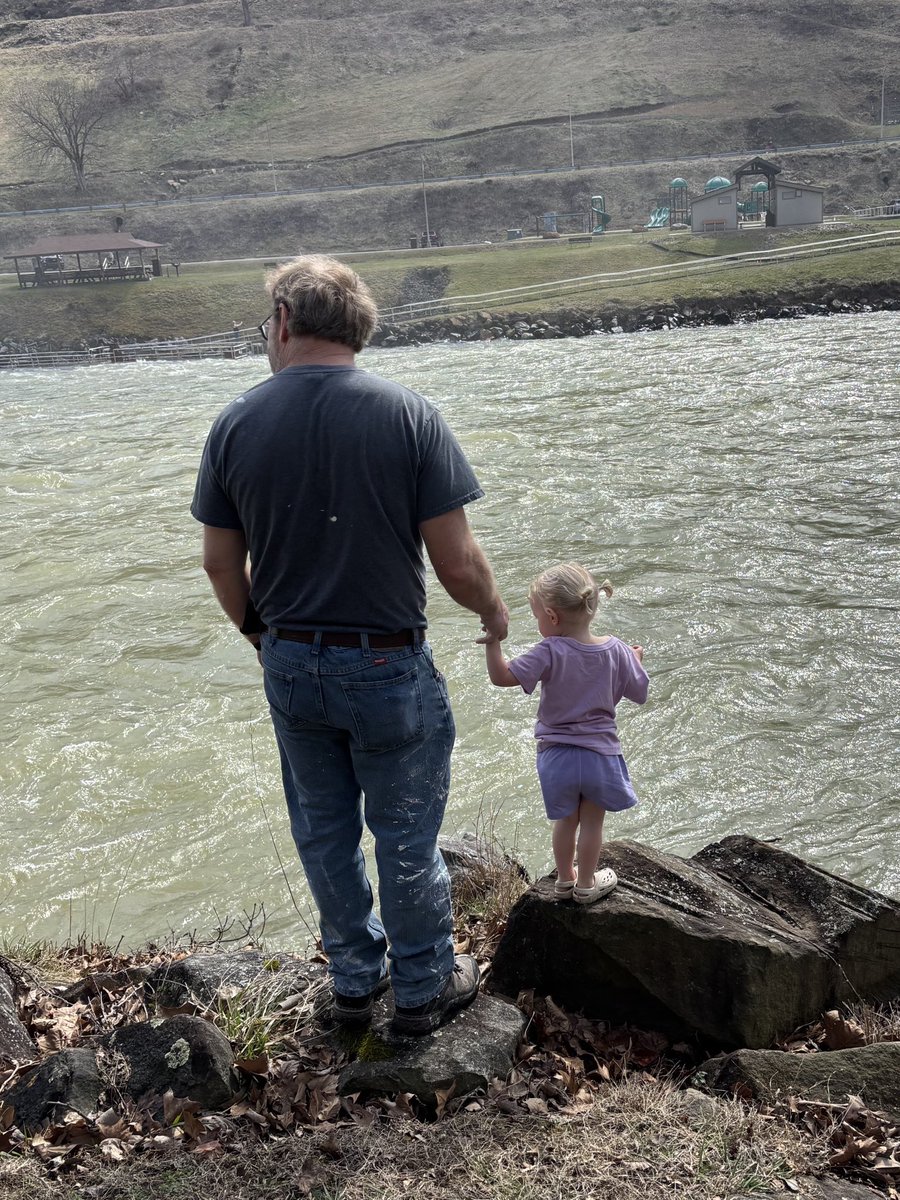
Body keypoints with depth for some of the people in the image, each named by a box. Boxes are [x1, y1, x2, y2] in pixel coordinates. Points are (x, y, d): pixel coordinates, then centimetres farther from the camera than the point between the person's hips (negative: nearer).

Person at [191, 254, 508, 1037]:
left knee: (324, 831, 20)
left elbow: (222, 563, 2)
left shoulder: (236, 425, -6)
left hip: (289, 666, 3)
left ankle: (354, 981, 37)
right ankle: (423, 988, 31)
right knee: (404, 837, 14)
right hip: (388, 667, -3)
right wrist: (494, 612, 7)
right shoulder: (410, 417, -15)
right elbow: (456, 563, -15)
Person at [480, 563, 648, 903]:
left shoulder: (550, 652, -20)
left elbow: (503, 677, -27)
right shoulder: (616, 651, -8)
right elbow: (638, 691, 4)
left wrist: (492, 642, -27)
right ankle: (586, 884, 32)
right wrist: (636, 659, 20)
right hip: (599, 753, 1)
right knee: (592, 822, 17)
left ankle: (564, 879, 37)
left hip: (557, 756, -1)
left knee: (565, 820, 20)